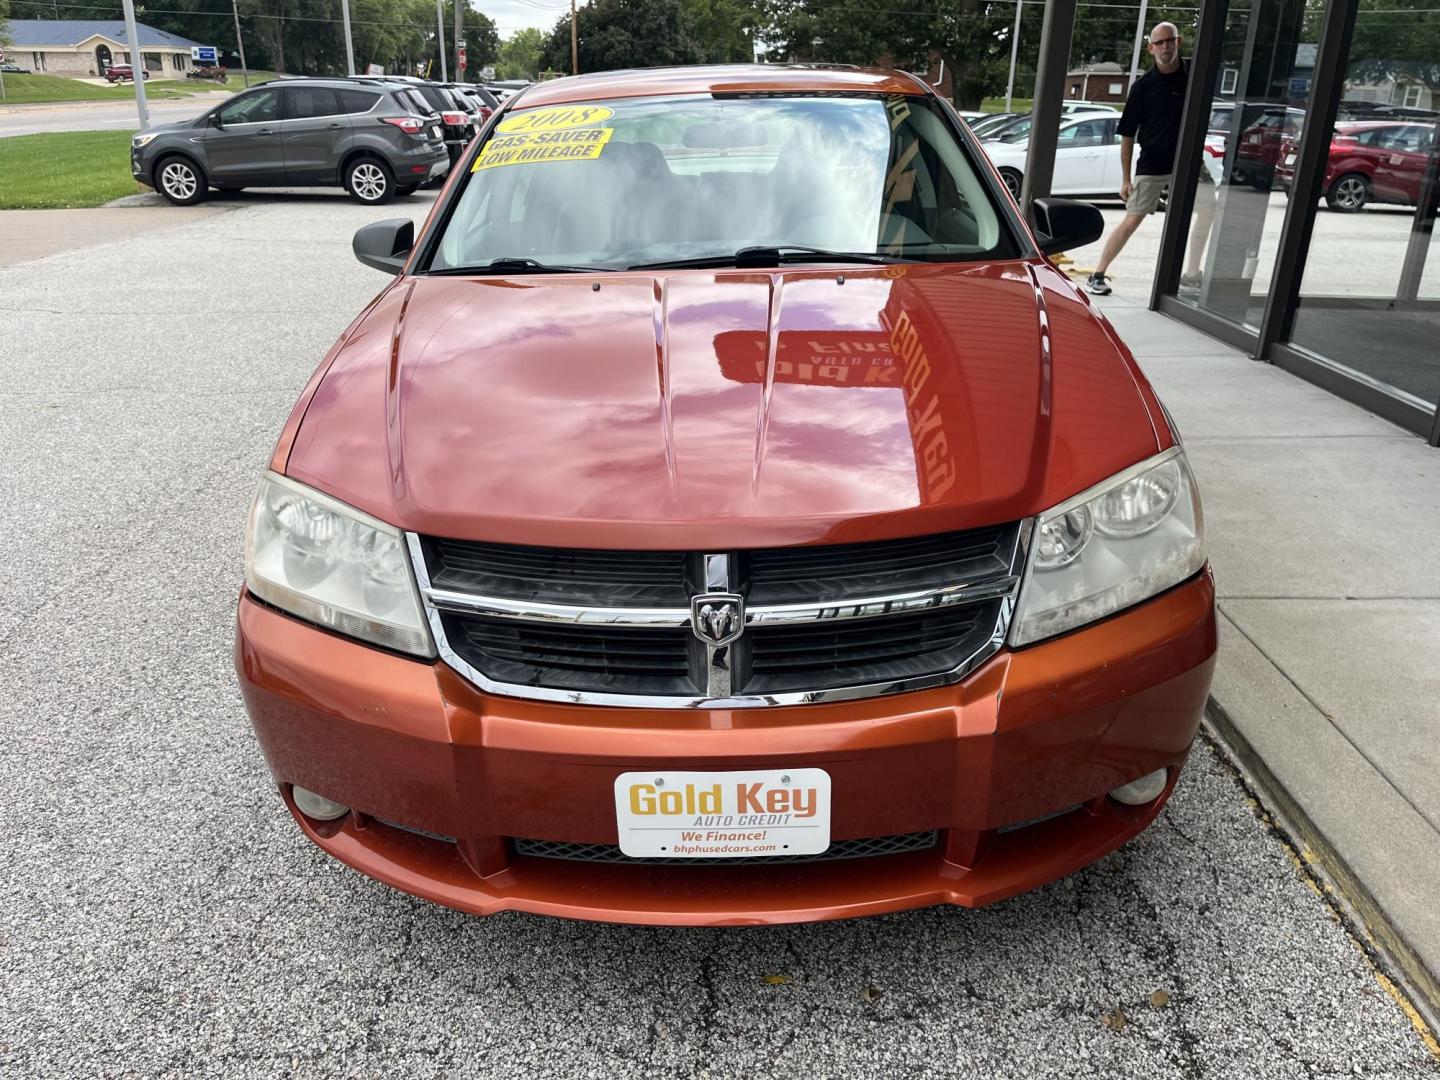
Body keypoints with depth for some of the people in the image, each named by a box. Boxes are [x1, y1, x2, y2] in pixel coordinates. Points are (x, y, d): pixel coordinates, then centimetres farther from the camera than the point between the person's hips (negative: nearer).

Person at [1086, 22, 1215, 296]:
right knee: (1132, 219, -9)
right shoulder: (1144, 86, -9)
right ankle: (1097, 275, -2)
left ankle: (1191, 274, 13)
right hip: (1152, 165, -4)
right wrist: (1125, 178, -7)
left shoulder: (1195, 73, -1)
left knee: (1210, 210, 0)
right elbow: (1127, 134, -6)